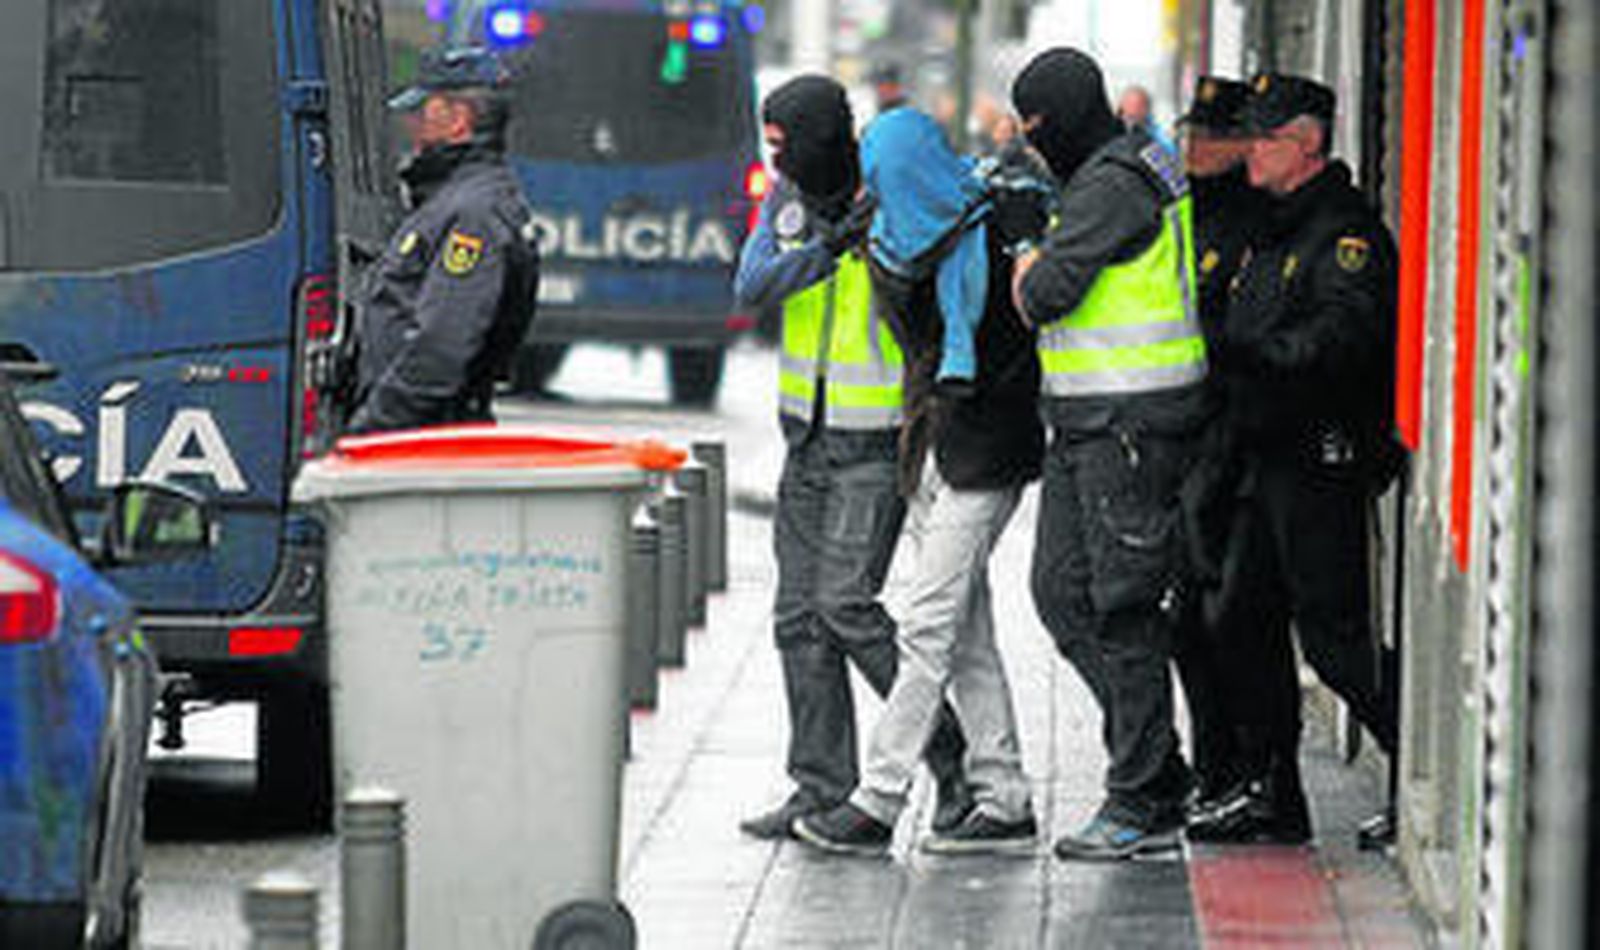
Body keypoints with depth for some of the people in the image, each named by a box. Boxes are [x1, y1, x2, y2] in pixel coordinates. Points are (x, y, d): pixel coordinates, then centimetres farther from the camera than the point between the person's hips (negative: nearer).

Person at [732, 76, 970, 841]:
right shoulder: (789, 200, 5)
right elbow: (751, 285, -9)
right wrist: (829, 248, -22)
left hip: (878, 442, -7)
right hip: (808, 435, 7)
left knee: (845, 604, -14)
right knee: (800, 616, 6)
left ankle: (955, 759, -3)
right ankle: (822, 788, 12)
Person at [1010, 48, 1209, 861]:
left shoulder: (1114, 185, -15)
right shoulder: (1111, 174, 17)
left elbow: (1047, 294, -20)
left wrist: (1029, 273, 0)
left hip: (1132, 423, -10)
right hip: (1085, 424, 10)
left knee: (1124, 609, -6)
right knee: (1061, 593, 10)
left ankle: (1144, 805, 0)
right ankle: (1156, 766, 16)